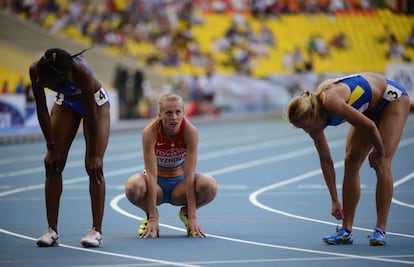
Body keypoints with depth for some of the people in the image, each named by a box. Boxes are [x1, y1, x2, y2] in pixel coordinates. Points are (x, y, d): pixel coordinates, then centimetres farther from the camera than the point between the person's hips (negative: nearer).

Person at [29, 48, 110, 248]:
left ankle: (97, 231, -10)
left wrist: (93, 155, -26)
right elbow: (42, 110, -18)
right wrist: (51, 147, -15)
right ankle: (52, 230, -2)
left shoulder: (81, 71, -42)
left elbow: (91, 114, -33)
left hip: (94, 102, -4)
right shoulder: (36, 70, -30)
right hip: (66, 102, 4)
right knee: (53, 165, -5)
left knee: (94, 166, -13)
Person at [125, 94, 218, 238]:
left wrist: (192, 217, -29)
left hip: (179, 183, 1)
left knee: (210, 186, -31)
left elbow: (189, 174, -25)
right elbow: (151, 174, -28)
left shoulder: (190, 131, -23)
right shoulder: (150, 132, -25)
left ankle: (186, 213, 1)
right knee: (132, 187, -35)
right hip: (157, 184, -1)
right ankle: (150, 214, -1)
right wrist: (153, 219, -32)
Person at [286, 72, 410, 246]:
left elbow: (369, 126, -32)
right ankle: (346, 230, -2)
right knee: (351, 162, -3)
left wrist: (379, 152, -14)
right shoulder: (313, 120, -13)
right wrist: (335, 201, -4)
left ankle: (380, 230, -16)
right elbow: (325, 160, -5)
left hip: (392, 98, -7)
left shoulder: (330, 103, -38)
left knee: (381, 163, -17)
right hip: (370, 108, 7)